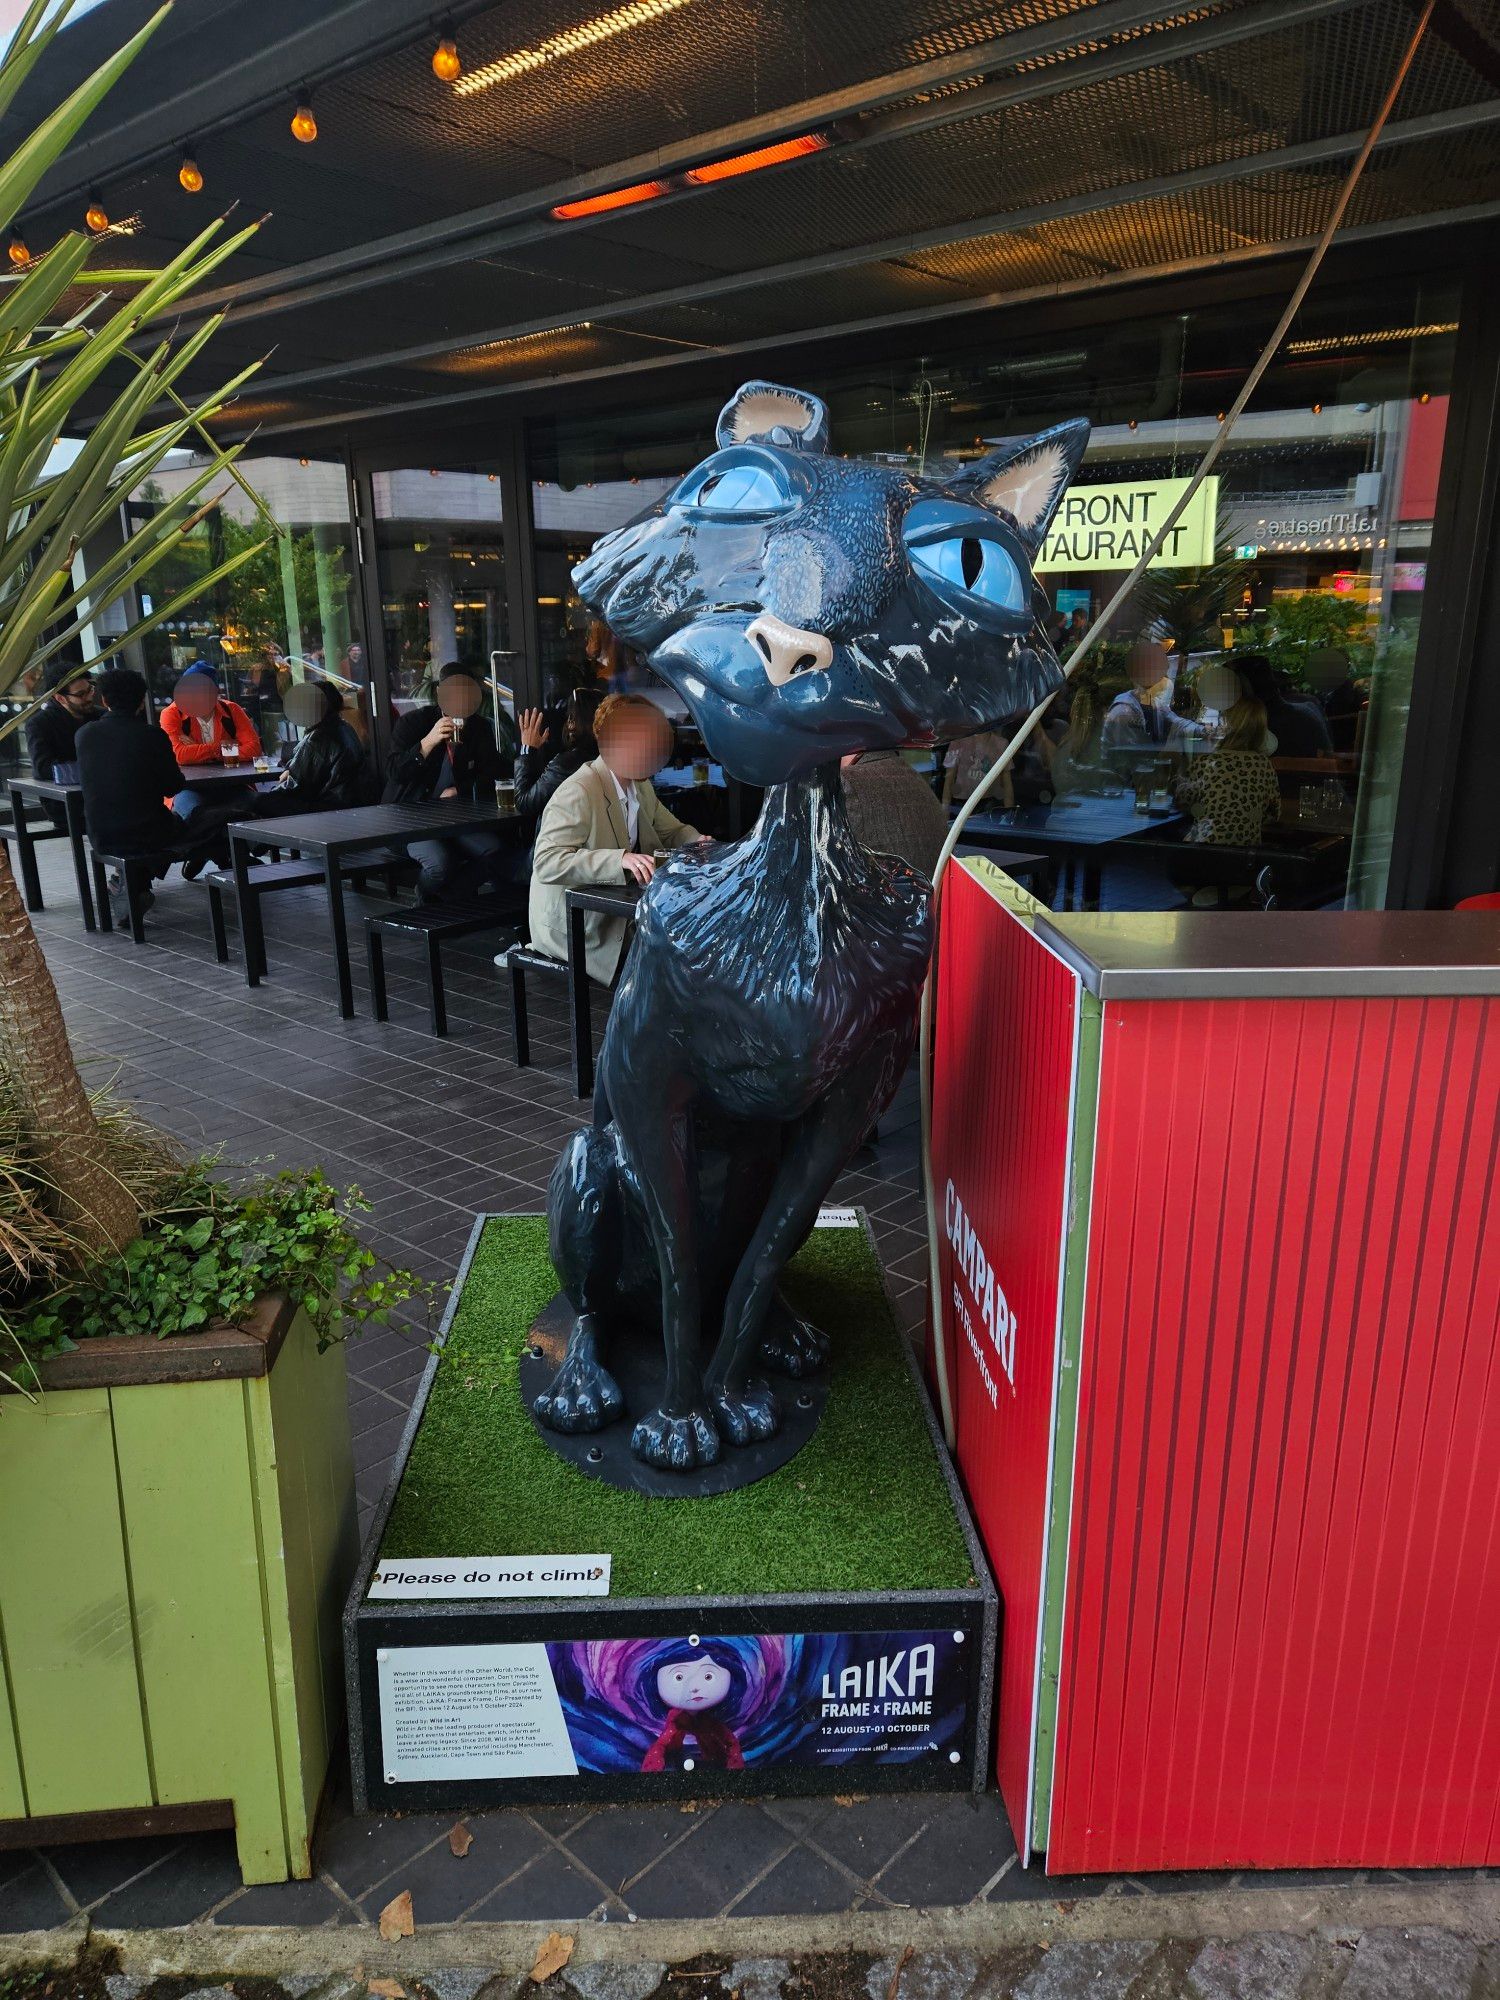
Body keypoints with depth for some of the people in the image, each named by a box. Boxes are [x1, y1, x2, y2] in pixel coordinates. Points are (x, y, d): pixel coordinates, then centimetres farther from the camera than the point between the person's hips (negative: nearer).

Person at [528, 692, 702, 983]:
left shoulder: (640, 786, 8)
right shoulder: (578, 792, -22)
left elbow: (674, 831, 20)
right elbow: (546, 863, -31)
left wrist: (699, 843, -6)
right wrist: (620, 859, -42)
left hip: (615, 912, 9)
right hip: (572, 928, -9)